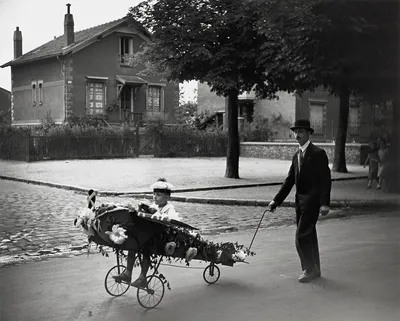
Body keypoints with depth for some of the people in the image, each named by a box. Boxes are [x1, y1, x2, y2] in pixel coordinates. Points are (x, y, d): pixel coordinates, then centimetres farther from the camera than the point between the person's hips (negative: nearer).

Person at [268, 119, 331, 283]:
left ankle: (310, 270, 5)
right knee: (309, 236, 14)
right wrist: (276, 200, 10)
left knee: (301, 237, -9)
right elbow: (290, 180, 15)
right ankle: (314, 269, 25)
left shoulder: (318, 153, -11)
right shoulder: (297, 155, 13)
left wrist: (324, 204, -21)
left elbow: (325, 180, -14)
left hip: (312, 201, -8)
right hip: (300, 201, 8)